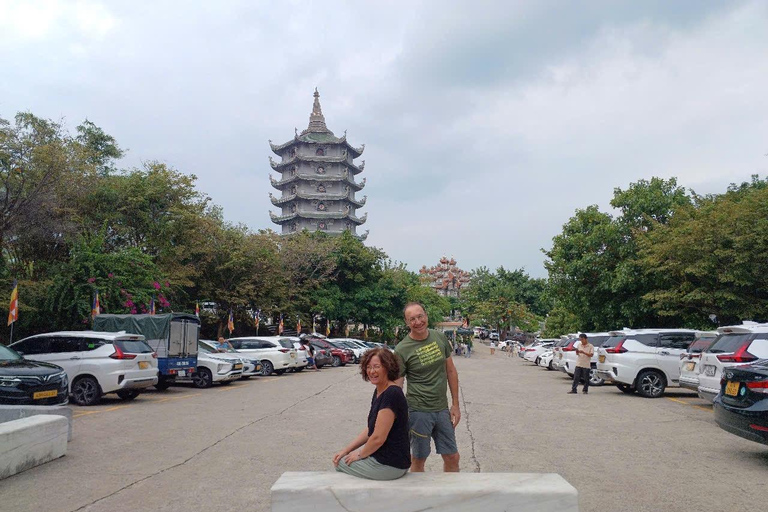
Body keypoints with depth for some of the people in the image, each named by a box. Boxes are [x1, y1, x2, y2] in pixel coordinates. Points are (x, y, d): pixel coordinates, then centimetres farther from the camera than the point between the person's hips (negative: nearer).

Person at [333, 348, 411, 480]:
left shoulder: (392, 394, -24)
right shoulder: (379, 391, 7)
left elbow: (378, 438, -25)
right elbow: (370, 429, 14)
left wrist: (360, 454, -8)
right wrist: (346, 450, 8)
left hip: (390, 464, -9)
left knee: (340, 463, 7)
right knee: (340, 457, 20)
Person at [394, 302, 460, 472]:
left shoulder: (440, 338, 2)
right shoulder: (402, 350, -12)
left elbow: (451, 371, 9)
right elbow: (396, 386, -9)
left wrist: (455, 404, 8)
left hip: (442, 409, 4)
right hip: (418, 411, -4)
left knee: (452, 457, 11)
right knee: (418, 459, 9)